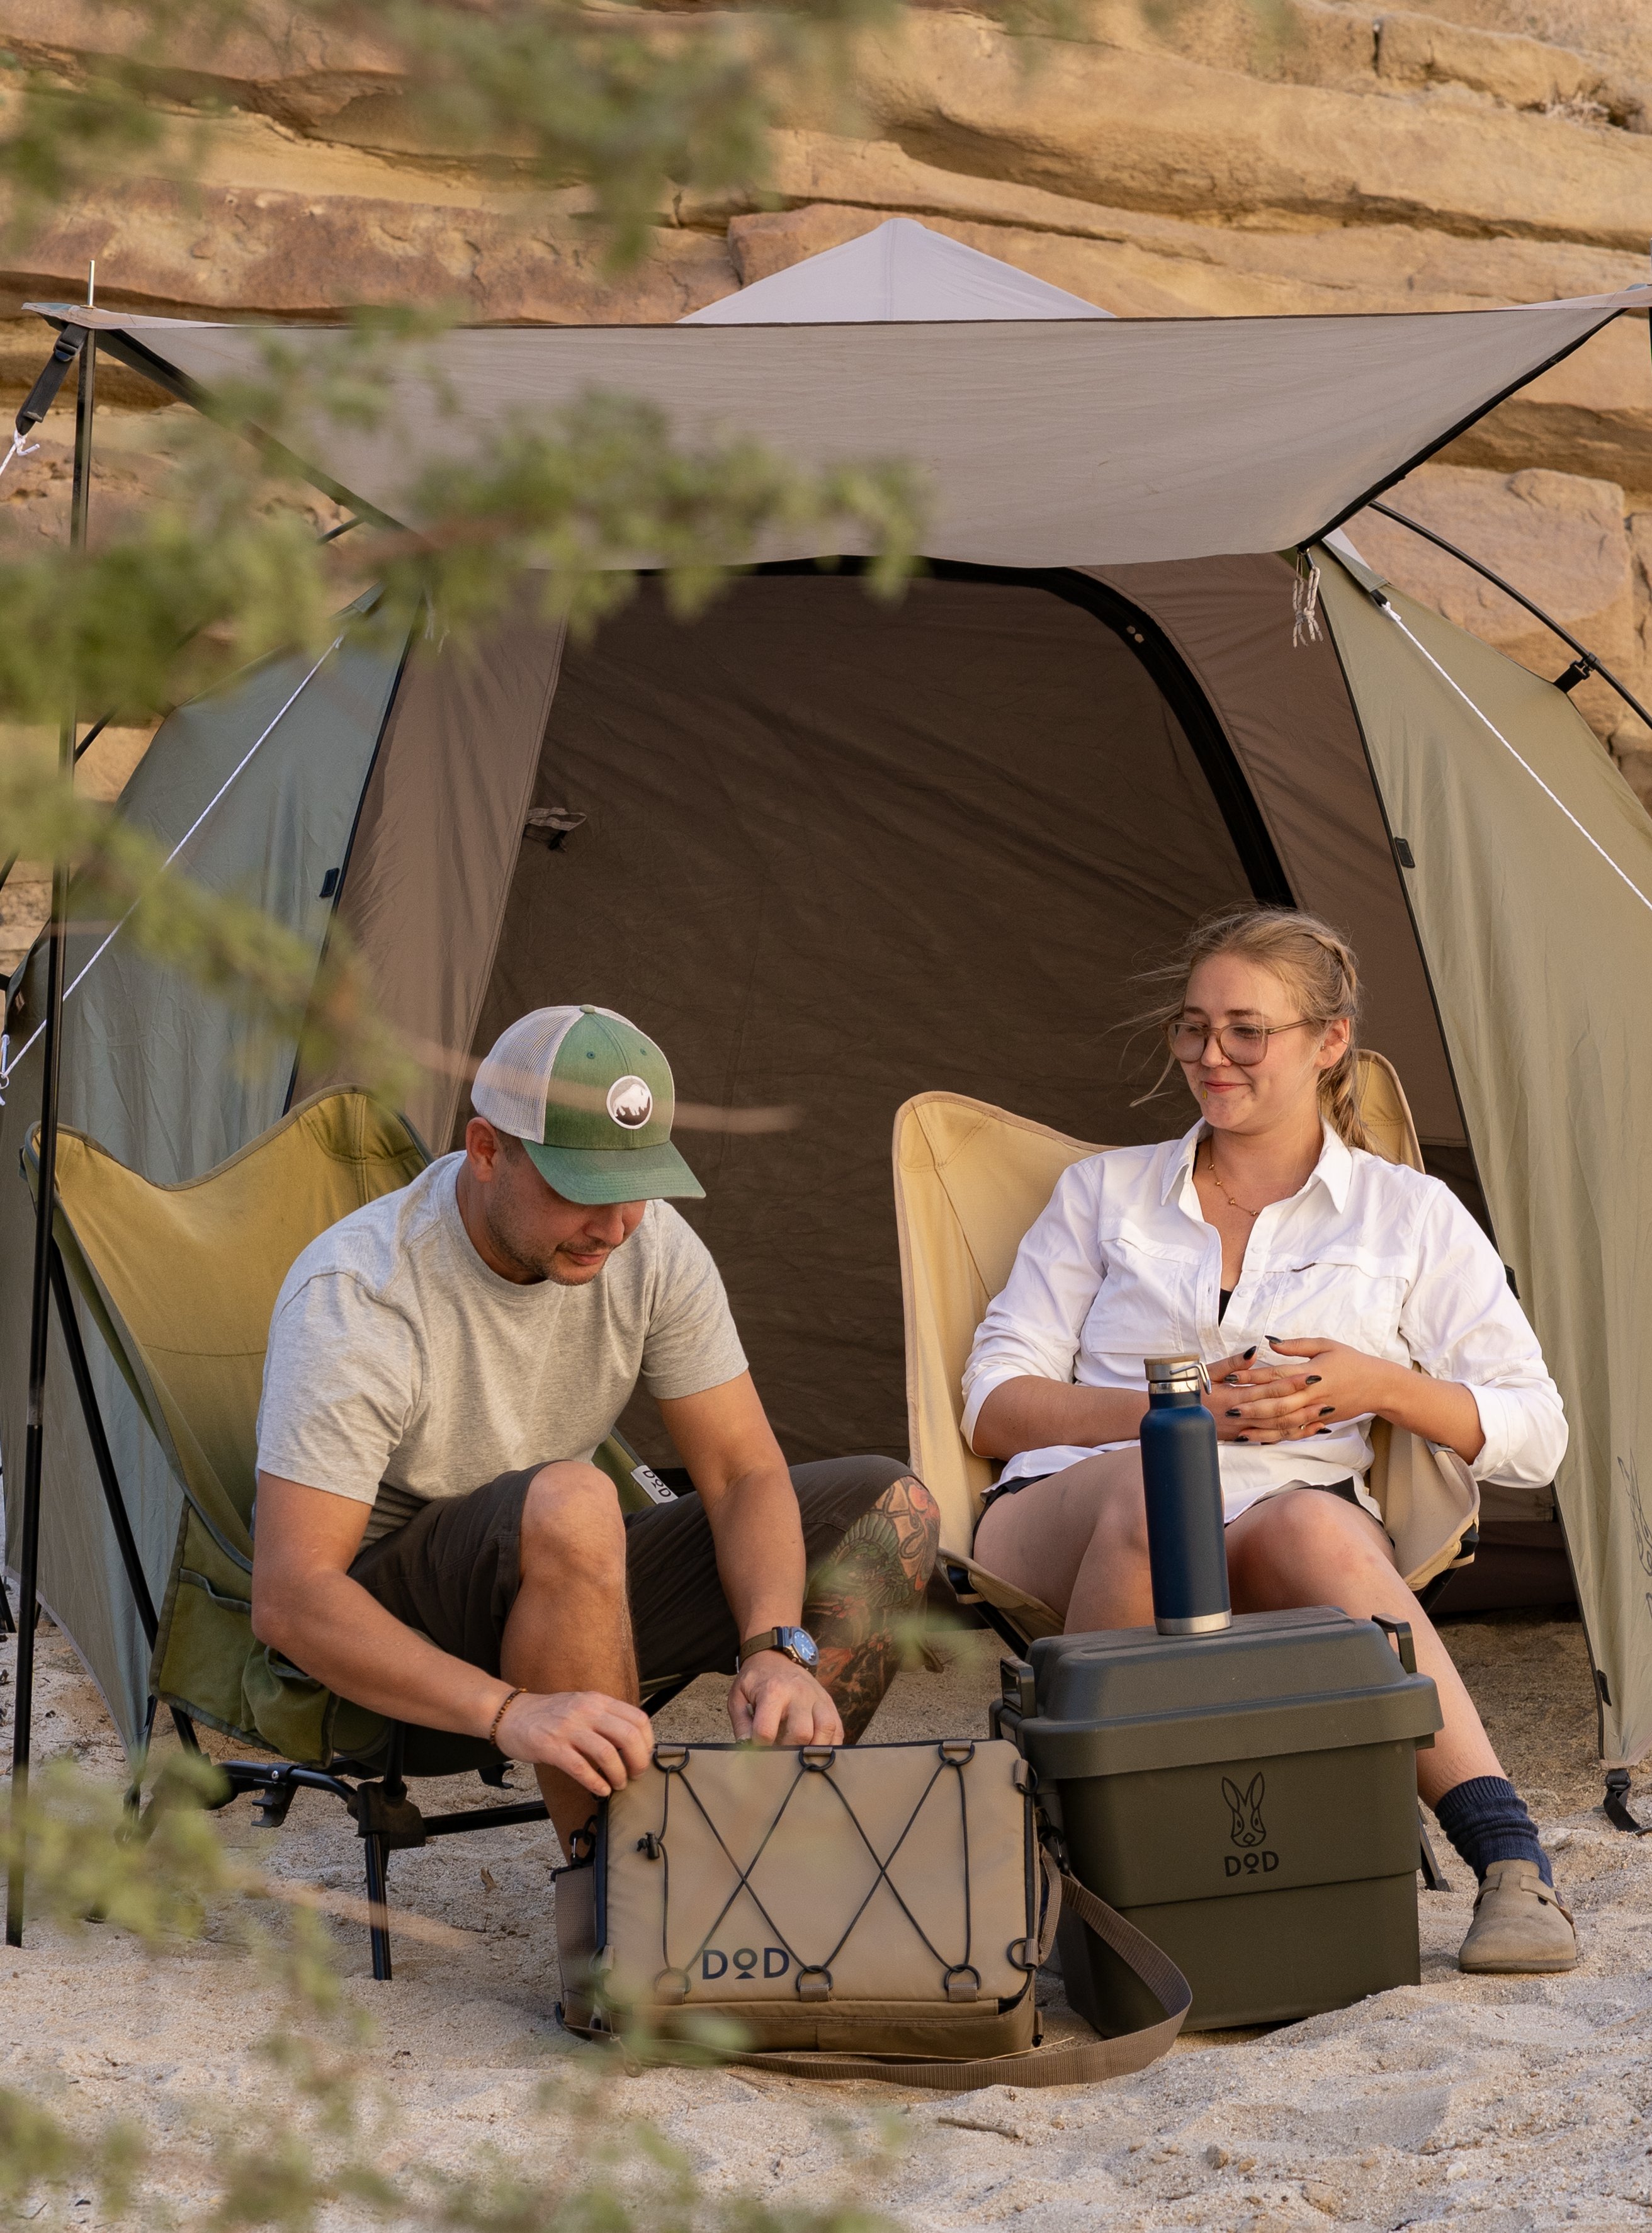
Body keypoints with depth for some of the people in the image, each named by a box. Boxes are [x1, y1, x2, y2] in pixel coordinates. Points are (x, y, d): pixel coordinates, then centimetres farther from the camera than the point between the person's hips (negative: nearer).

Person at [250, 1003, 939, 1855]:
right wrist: (508, 1711, -46)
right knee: (567, 1503, -39)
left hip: (558, 1586, 6)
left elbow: (745, 1475, -6)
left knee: (890, 1509, -6)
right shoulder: (354, 1297, -27)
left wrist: (777, 1650, -27)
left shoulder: (652, 1248, -10)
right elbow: (290, 1599, -33)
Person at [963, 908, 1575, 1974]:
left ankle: (1513, 1866, -46)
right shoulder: (1105, 1191, 20)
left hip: (1291, 1523, 0)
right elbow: (994, 1404, 13)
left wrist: (1382, 1386, -6)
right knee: (1148, 1490, -39)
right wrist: (1165, 1407, -5)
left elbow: (1534, 1435, 13)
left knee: (1309, 1525, -40)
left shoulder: (1411, 1214, 17)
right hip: (1068, 1519, 1)